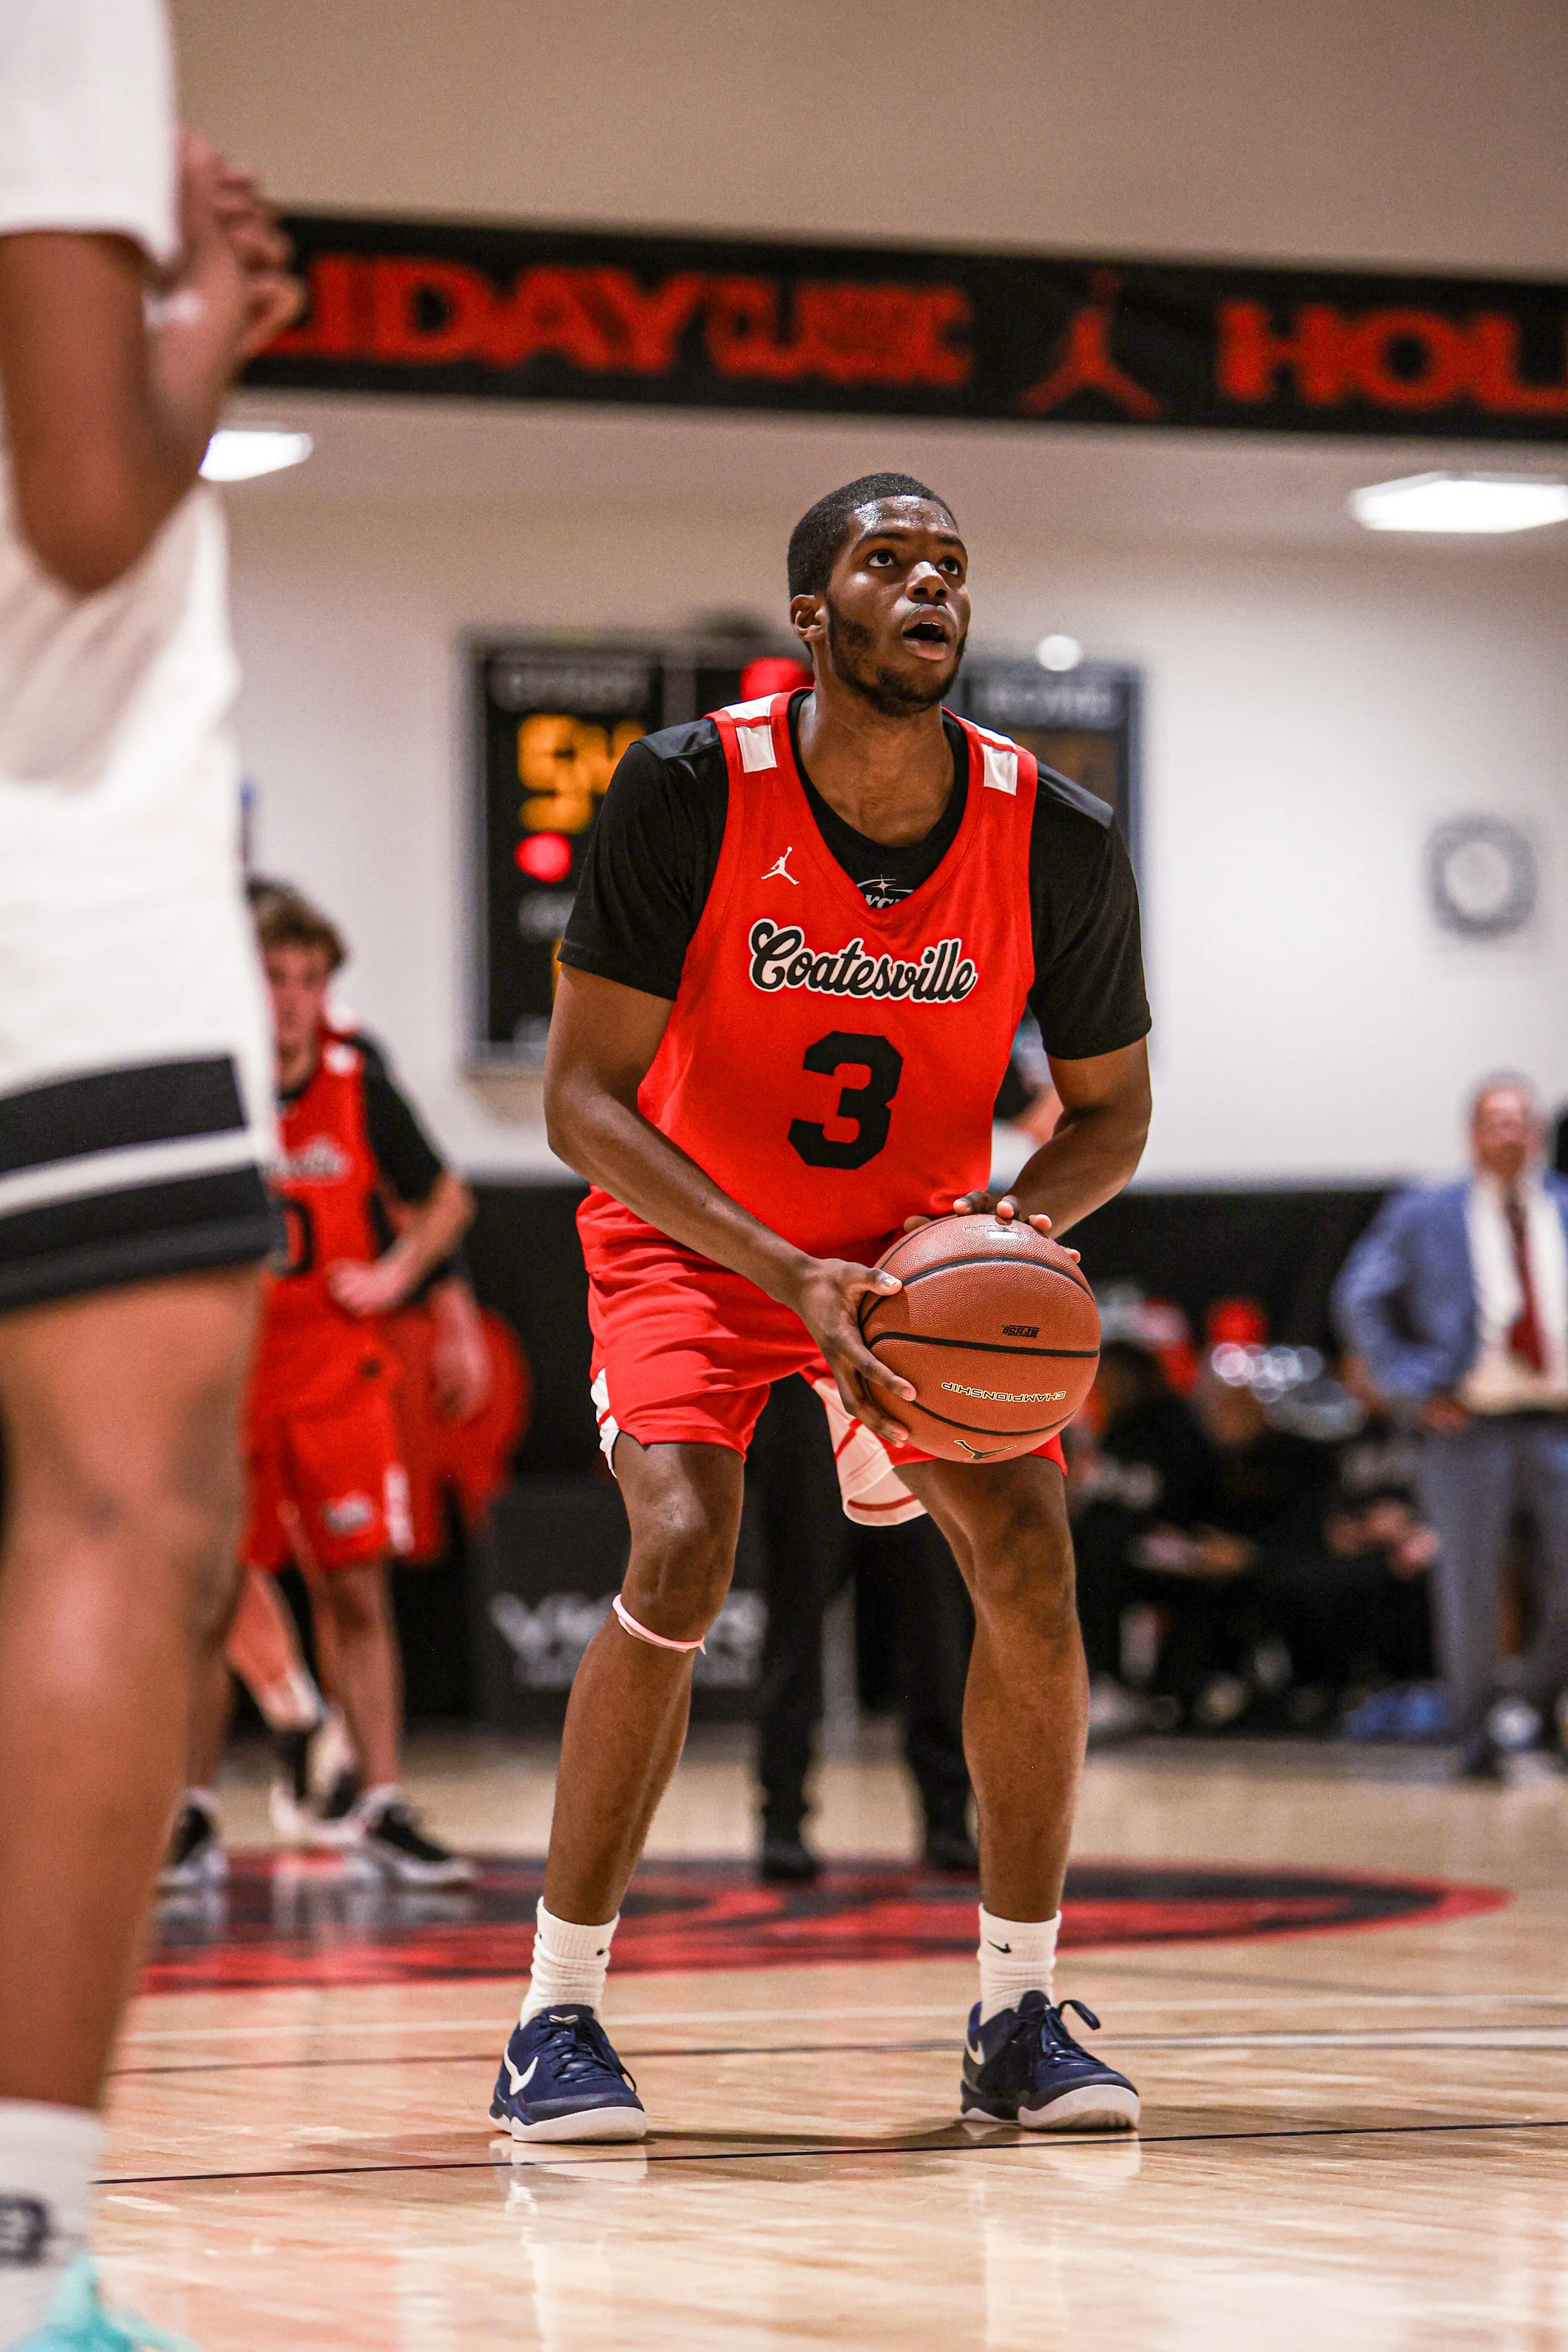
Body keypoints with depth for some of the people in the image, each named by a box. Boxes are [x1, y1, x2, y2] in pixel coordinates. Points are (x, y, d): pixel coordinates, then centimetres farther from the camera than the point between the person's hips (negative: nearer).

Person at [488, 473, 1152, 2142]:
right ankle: (557, 2018, -12)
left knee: (1029, 1559, -15)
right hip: (690, 1235, -3)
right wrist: (787, 1273, -32)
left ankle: (1017, 2015, 1)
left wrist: (1014, 1220, -25)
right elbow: (582, 1095, -21)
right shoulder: (690, 794, -25)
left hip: (923, 1245, 3)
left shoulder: (1057, 843, -18)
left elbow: (1111, 1111, -3)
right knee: (681, 1552, -24)